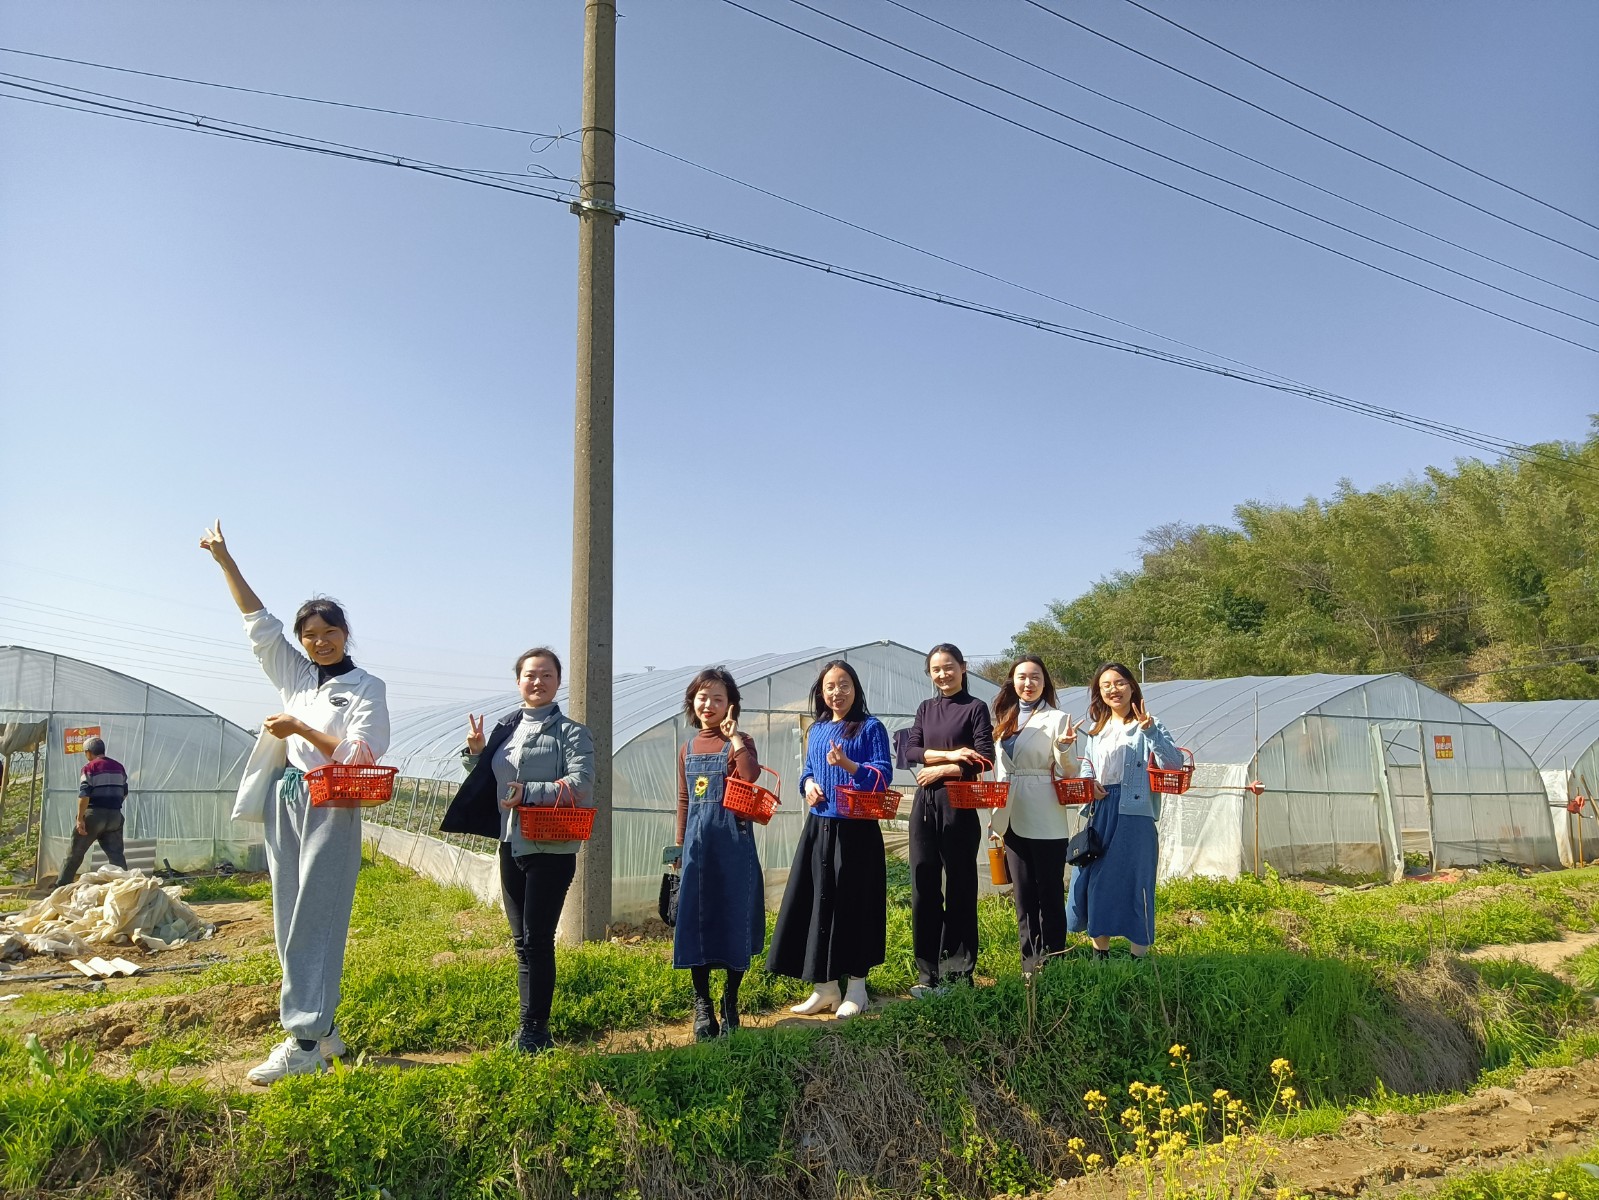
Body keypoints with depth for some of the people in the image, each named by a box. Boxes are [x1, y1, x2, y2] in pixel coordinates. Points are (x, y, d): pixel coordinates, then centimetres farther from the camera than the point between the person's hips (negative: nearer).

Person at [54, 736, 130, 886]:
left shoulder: (90, 767, -6)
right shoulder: (119, 767, 11)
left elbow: (84, 795, -14)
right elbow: (124, 793, 16)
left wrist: (80, 818, -14)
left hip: (94, 815, -4)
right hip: (115, 816, 5)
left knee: (74, 854, 8)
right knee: (116, 854, 4)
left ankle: (61, 887, 13)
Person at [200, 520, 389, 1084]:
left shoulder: (366, 687, -2)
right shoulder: (294, 673, 13)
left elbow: (363, 753, -11)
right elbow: (258, 621, 13)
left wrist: (300, 729, -13)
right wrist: (223, 559, 11)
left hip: (331, 809, -6)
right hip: (284, 803, 7)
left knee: (313, 924, -8)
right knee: (289, 922, 7)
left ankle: (306, 1042, -6)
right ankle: (323, 1029, 16)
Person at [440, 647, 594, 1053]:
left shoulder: (570, 732, -7)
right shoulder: (505, 729, 11)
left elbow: (581, 784, -19)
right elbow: (488, 783, 19)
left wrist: (529, 793, -21)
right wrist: (475, 753, 2)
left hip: (551, 849, -6)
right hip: (511, 845, 7)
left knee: (537, 939, -4)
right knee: (521, 939, 13)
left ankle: (534, 1028, 7)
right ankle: (531, 1023, 23)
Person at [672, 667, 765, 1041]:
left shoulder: (737, 743, -1)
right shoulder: (688, 749, 12)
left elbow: (751, 775, -24)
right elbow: (684, 802, 16)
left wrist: (735, 736, -18)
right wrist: (680, 844, 14)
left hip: (733, 841, -4)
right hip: (697, 842, 4)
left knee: (734, 919, 3)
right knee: (696, 920, 6)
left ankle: (730, 1004, 19)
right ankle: (702, 1006, 20)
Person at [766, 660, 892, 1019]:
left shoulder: (871, 728, -4)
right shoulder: (816, 731, 13)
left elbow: (884, 775, -11)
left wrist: (848, 764, -25)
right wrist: (808, 784, 0)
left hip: (856, 830, -5)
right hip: (818, 828, 6)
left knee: (854, 903, 1)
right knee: (816, 903, 6)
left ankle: (856, 987, 16)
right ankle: (826, 986, 19)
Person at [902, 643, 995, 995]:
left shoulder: (975, 708, 0)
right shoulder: (925, 708, 14)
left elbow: (984, 759, -8)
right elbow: (910, 750, 2)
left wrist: (941, 770, -11)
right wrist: (950, 753, -12)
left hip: (959, 805, -4)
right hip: (924, 805, 4)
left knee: (959, 887, 3)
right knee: (923, 887, 4)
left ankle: (957, 974, 12)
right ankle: (927, 972, 14)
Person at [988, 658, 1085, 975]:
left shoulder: (1057, 719, -4)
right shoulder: (1004, 720, 12)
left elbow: (1069, 772, -7)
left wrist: (1064, 748, -27)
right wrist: (995, 815, 14)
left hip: (1046, 822, -5)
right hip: (1012, 819, 6)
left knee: (1050, 894, 4)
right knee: (1023, 895, 12)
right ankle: (1030, 964, 21)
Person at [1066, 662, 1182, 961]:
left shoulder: (1147, 727, 0)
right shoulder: (1096, 730, 16)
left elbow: (1175, 763, -14)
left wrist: (1150, 730, -23)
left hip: (1134, 815, -5)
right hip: (1099, 814, 5)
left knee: (1134, 882, -2)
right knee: (1094, 880, 6)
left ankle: (1139, 958, 10)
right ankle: (1100, 954, 20)